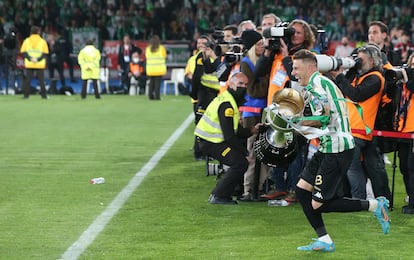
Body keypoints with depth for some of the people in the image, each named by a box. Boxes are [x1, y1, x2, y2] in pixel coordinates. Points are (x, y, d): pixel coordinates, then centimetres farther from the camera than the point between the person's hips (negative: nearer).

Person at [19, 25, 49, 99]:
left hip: (29, 64, 1)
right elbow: (45, 53, -4)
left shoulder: (26, 40, 5)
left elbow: (23, 52, -1)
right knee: (41, 80, 4)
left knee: (28, 79, 5)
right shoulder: (43, 41, 0)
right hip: (40, 65, -1)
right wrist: (38, 59, -9)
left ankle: (26, 94, 2)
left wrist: (30, 59, -9)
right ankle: (43, 94, 2)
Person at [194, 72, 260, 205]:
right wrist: (245, 153, -15)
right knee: (241, 162, -15)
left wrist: (251, 130, -3)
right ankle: (219, 196, -9)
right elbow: (229, 136, -21)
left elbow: (237, 131, 14)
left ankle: (217, 194, 16)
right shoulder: (226, 104, -19)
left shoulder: (232, 100, 15)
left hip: (212, 139, 10)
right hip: (211, 142, -10)